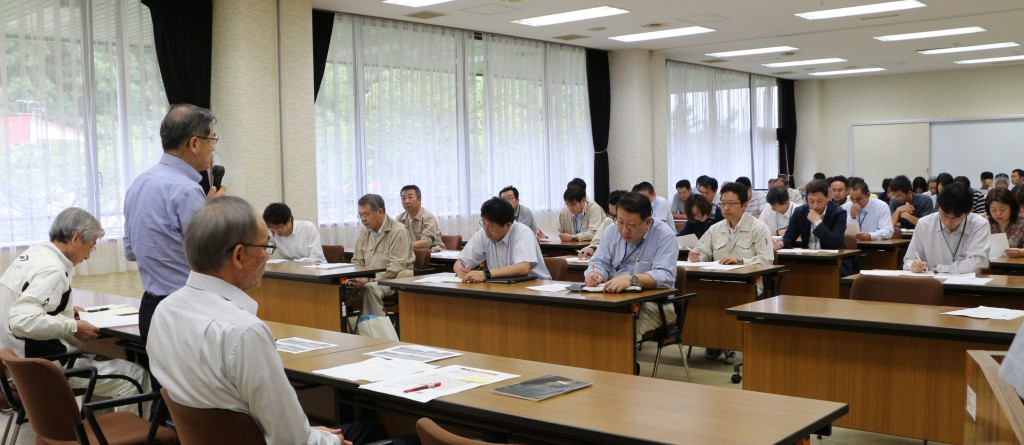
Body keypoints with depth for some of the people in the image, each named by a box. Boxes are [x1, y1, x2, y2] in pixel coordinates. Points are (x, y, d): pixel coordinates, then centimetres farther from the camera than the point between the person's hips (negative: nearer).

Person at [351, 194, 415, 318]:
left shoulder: (399, 231, -11)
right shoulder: (365, 232, 11)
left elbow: (395, 268, -17)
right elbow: (357, 261, 16)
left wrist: (369, 280, -24)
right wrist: (354, 278, -7)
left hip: (394, 280, -6)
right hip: (369, 280, 6)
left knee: (370, 288, -36)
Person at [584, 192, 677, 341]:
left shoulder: (664, 236, -9)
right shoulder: (611, 231, 8)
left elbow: (664, 277, -20)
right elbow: (601, 262, 11)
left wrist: (631, 279, -37)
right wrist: (594, 274, -15)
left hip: (653, 304, -4)